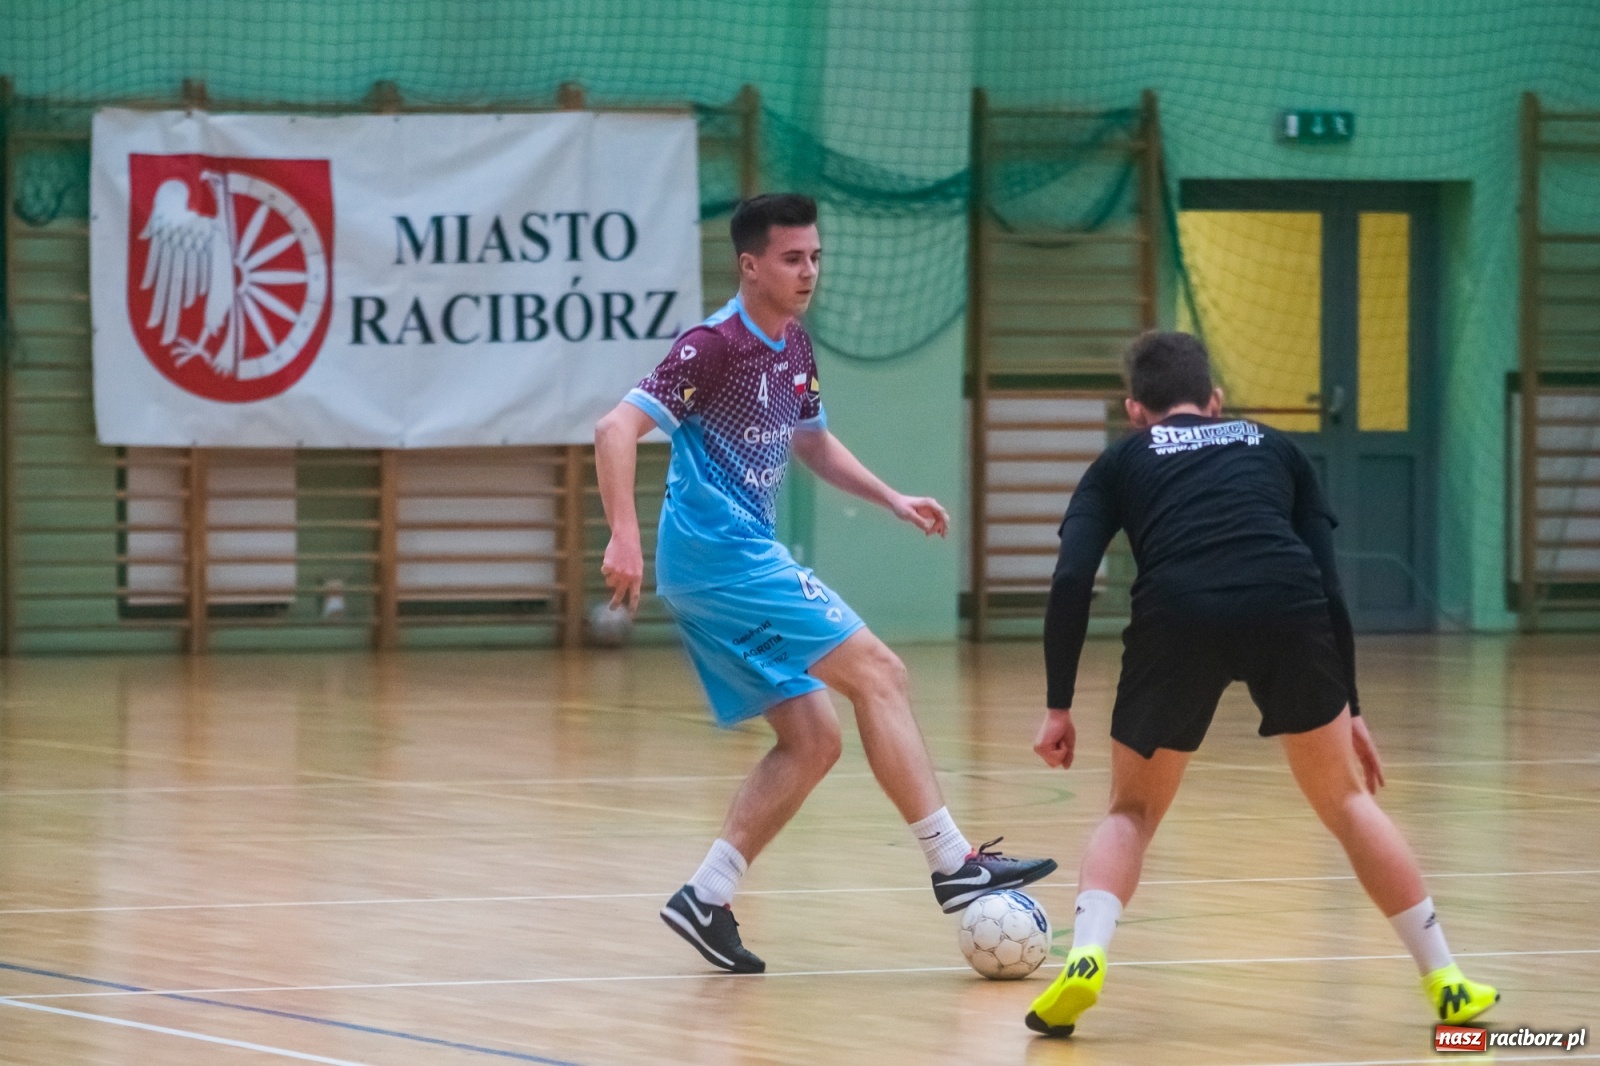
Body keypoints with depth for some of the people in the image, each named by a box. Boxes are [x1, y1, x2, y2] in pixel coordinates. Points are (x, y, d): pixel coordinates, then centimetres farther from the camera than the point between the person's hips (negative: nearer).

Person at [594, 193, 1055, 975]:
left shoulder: (793, 350, 14)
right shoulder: (715, 346, -13)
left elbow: (813, 443, 31)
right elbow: (616, 430, -20)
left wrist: (893, 500, 19)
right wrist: (624, 537, -30)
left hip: (743, 561, 10)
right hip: (720, 553, -10)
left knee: (812, 740, 6)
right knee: (876, 672, -11)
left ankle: (706, 898, 3)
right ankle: (953, 865, -10)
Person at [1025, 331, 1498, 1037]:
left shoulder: (1121, 464, 28)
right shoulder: (1273, 449, 33)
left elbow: (1072, 580, 11)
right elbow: (1328, 582, 25)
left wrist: (1058, 705, 14)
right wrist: (1348, 707, 30)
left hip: (1177, 615, -1)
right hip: (1287, 610, 1)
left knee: (1132, 811, 19)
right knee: (1345, 799, 21)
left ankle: (1085, 960, -4)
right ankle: (1445, 980, 23)